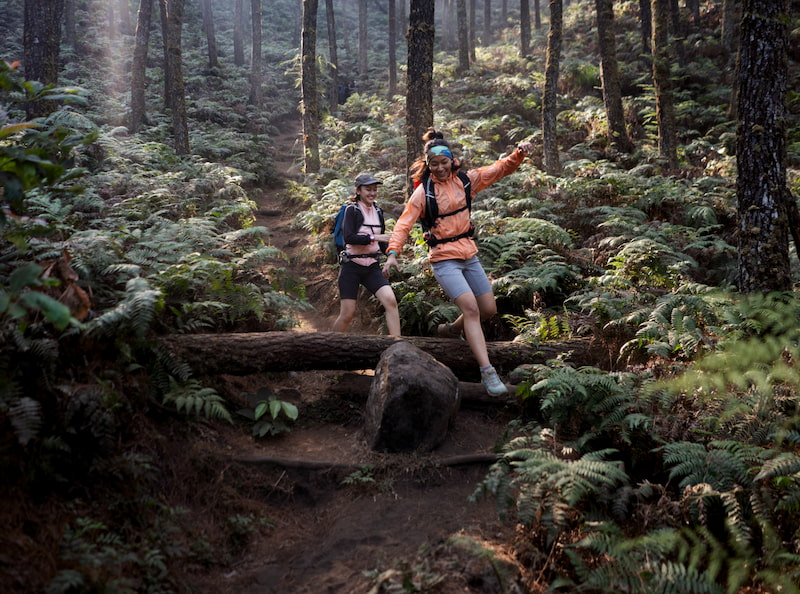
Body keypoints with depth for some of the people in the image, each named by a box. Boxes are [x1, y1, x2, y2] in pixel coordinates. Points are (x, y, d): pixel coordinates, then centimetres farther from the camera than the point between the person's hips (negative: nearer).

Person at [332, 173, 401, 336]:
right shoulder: (352, 210, -3)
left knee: (390, 300, -18)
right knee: (347, 314, -4)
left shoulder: (378, 211, 14)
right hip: (352, 266, -5)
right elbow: (348, 237, -17)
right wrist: (374, 237, -23)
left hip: (372, 267, 5)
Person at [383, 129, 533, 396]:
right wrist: (393, 253, -26)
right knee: (470, 307, -21)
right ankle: (487, 372, -21)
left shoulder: (464, 180, 3)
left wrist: (519, 154, -13)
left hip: (469, 254, 6)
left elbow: (500, 169, 5)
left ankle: (452, 330, 39)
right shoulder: (423, 191, -8)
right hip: (444, 259, -6)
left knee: (488, 309, 9)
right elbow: (404, 223, -12)